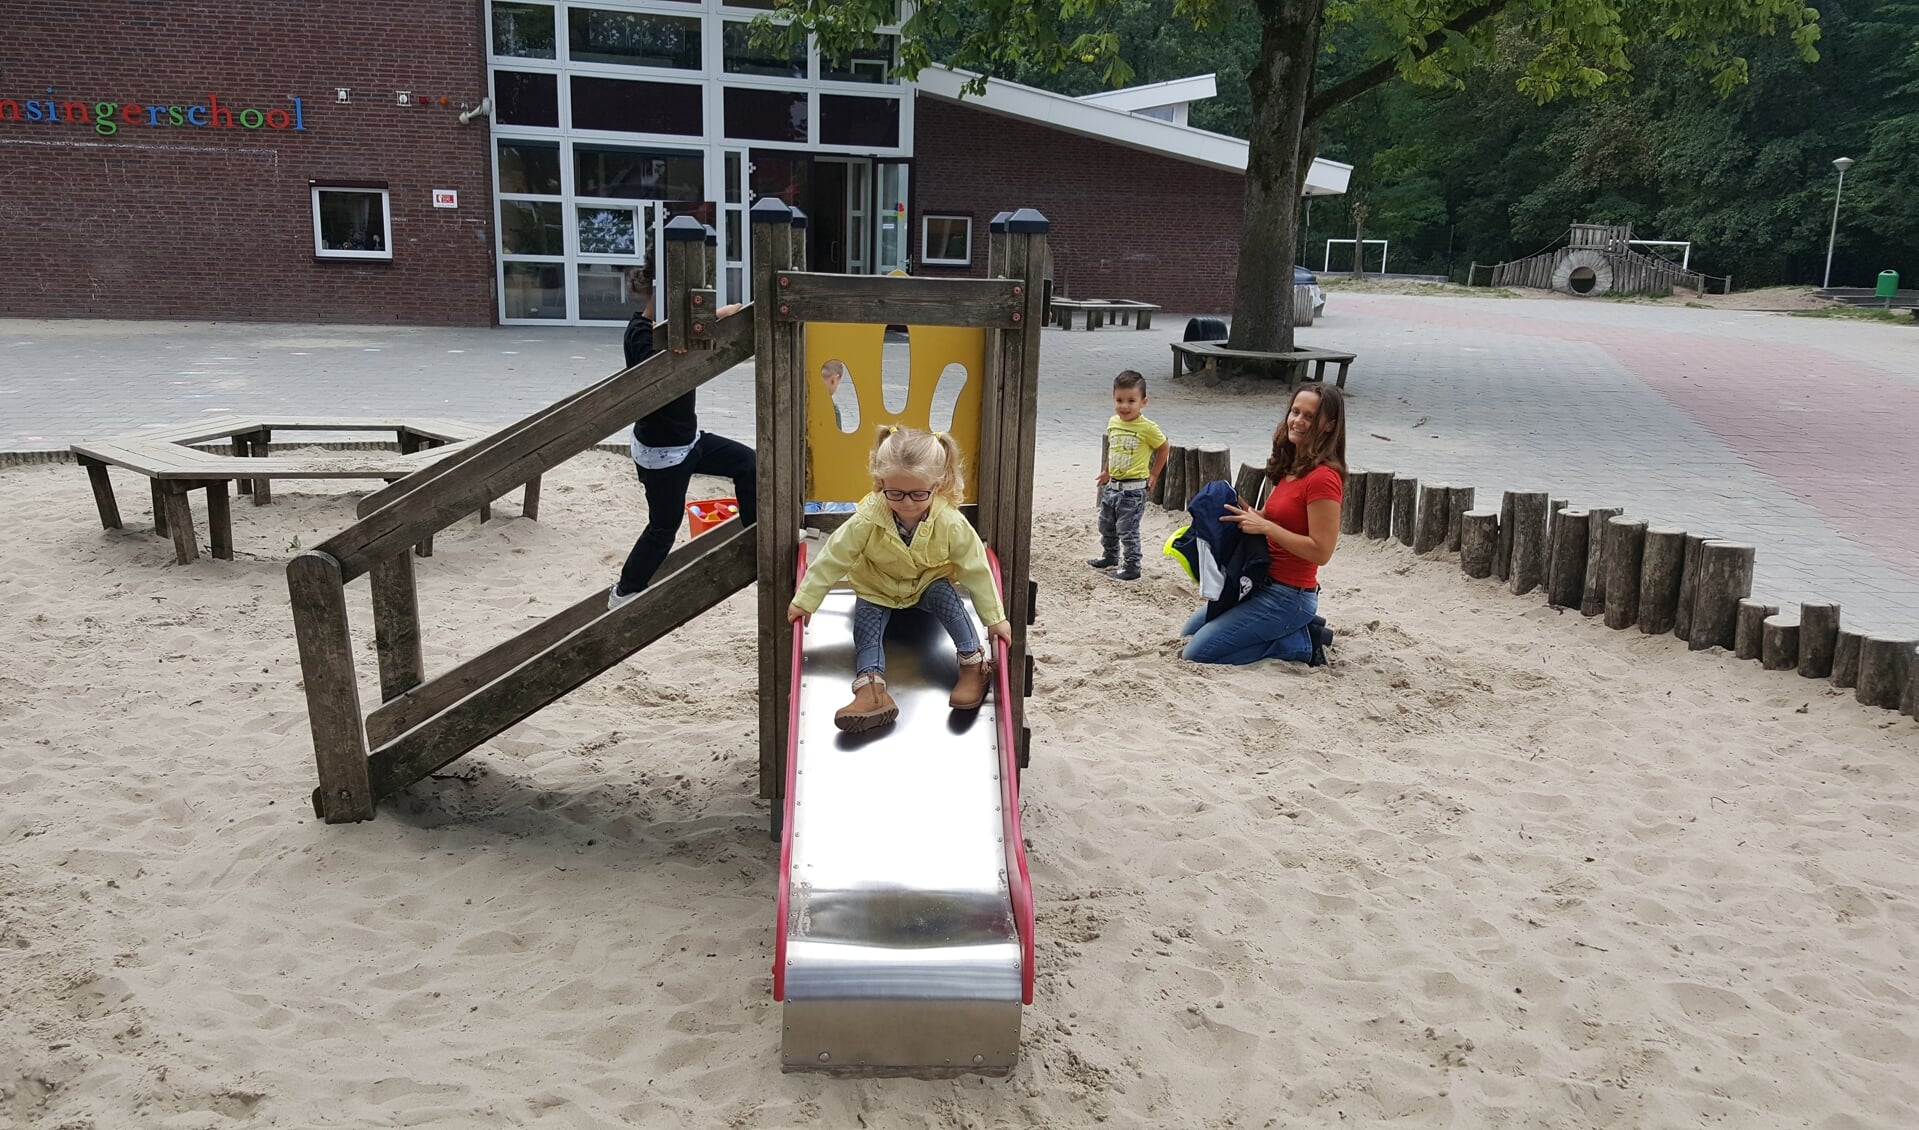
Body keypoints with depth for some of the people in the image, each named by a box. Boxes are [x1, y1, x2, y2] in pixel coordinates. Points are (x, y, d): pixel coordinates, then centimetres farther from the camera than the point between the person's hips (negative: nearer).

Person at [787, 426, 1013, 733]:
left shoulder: (951, 523, -28)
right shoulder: (867, 520, -29)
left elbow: (976, 570, -18)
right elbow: (833, 559, -19)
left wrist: (995, 618, -15)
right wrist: (805, 601, -16)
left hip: (929, 584, -1)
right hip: (878, 589, 1)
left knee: (946, 596, -29)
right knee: (866, 619, -22)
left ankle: (974, 663, -19)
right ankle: (871, 689, -29)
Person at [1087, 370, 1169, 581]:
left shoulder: (1147, 428, -17)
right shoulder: (1113, 423, 2)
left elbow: (1164, 447, -3)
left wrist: (1153, 475, 1)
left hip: (1133, 489, -7)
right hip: (1112, 485, 7)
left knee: (1127, 530, -4)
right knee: (1106, 525, 20)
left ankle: (1131, 567, 7)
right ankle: (1109, 556, 40)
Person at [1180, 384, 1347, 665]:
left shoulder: (1323, 477, -20)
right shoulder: (1292, 467, 8)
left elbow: (1320, 552, -23)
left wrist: (1265, 526, -23)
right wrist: (1249, 514, -3)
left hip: (1289, 595, -10)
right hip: (1263, 584, 10)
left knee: (1198, 652, -12)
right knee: (1190, 632, 20)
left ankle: (1302, 643, -1)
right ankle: (1296, 630, 14)